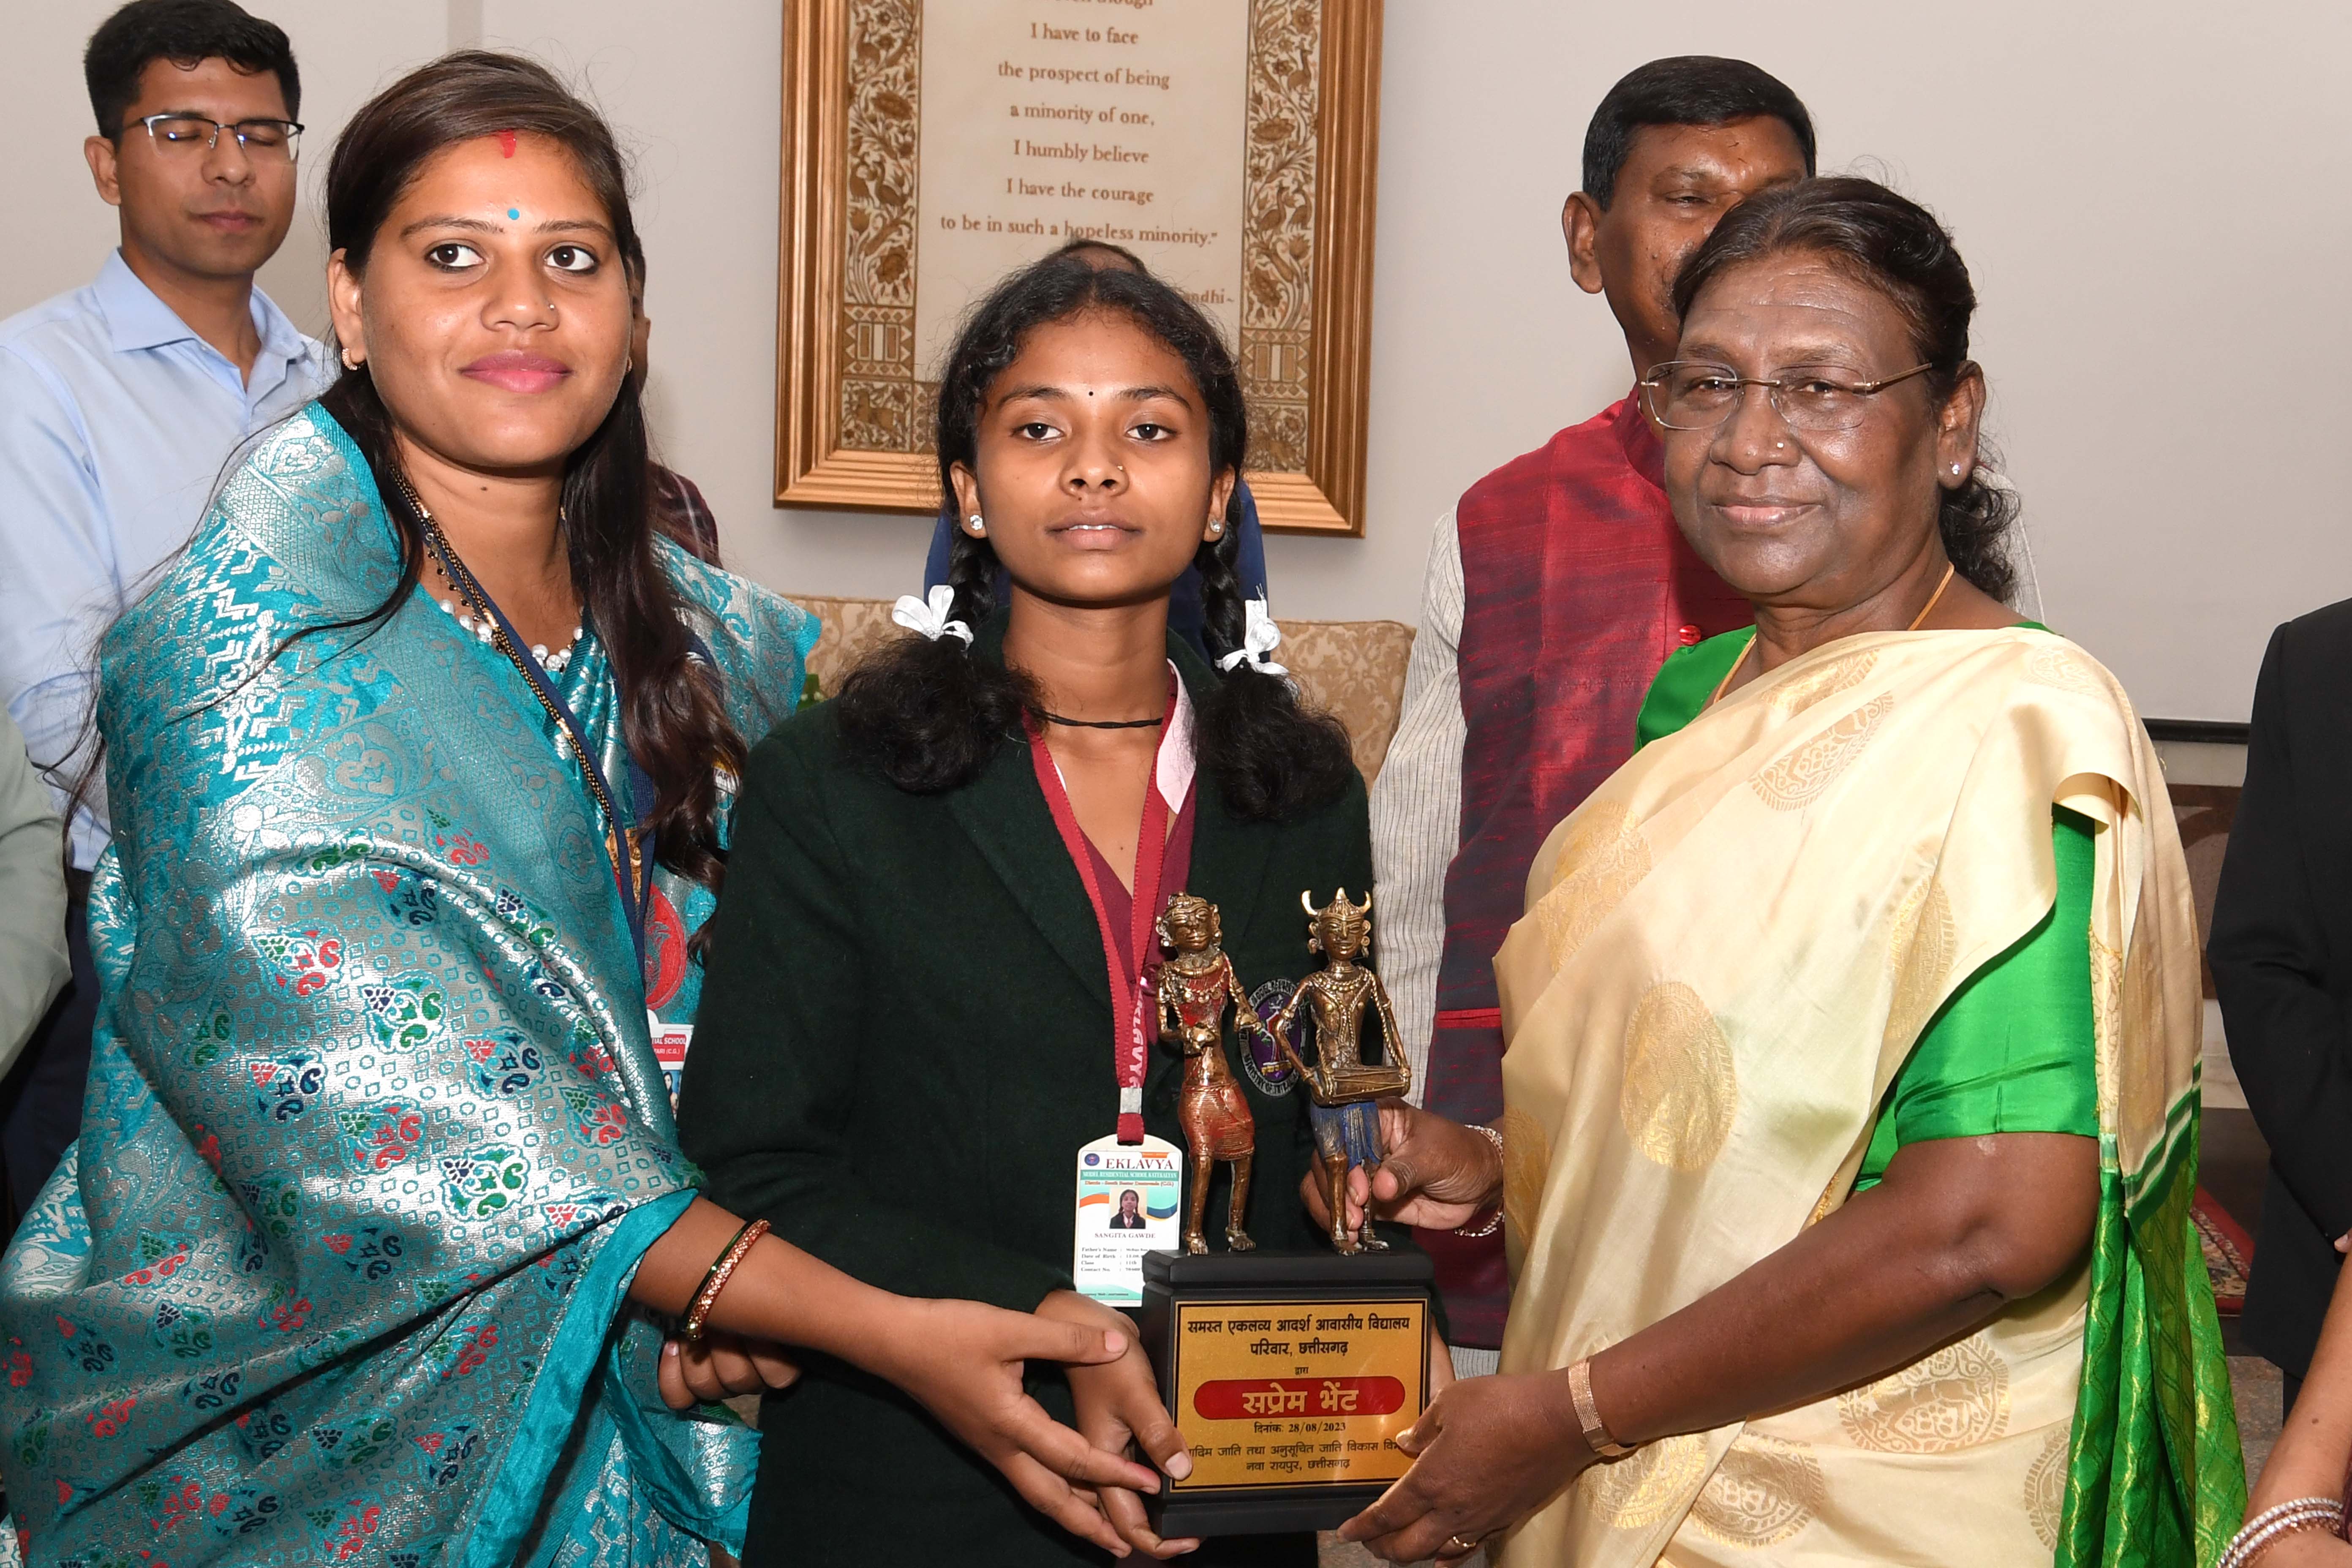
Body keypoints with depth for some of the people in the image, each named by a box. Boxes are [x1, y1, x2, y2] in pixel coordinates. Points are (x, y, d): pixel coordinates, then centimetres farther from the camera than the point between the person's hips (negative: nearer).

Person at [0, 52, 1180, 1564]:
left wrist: (735, 1291, -15)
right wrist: (883, 1328, -32)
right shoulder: (243, 649, -19)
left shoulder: (689, 633, 0)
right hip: (290, 1428, -5)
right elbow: (413, 1119, -27)